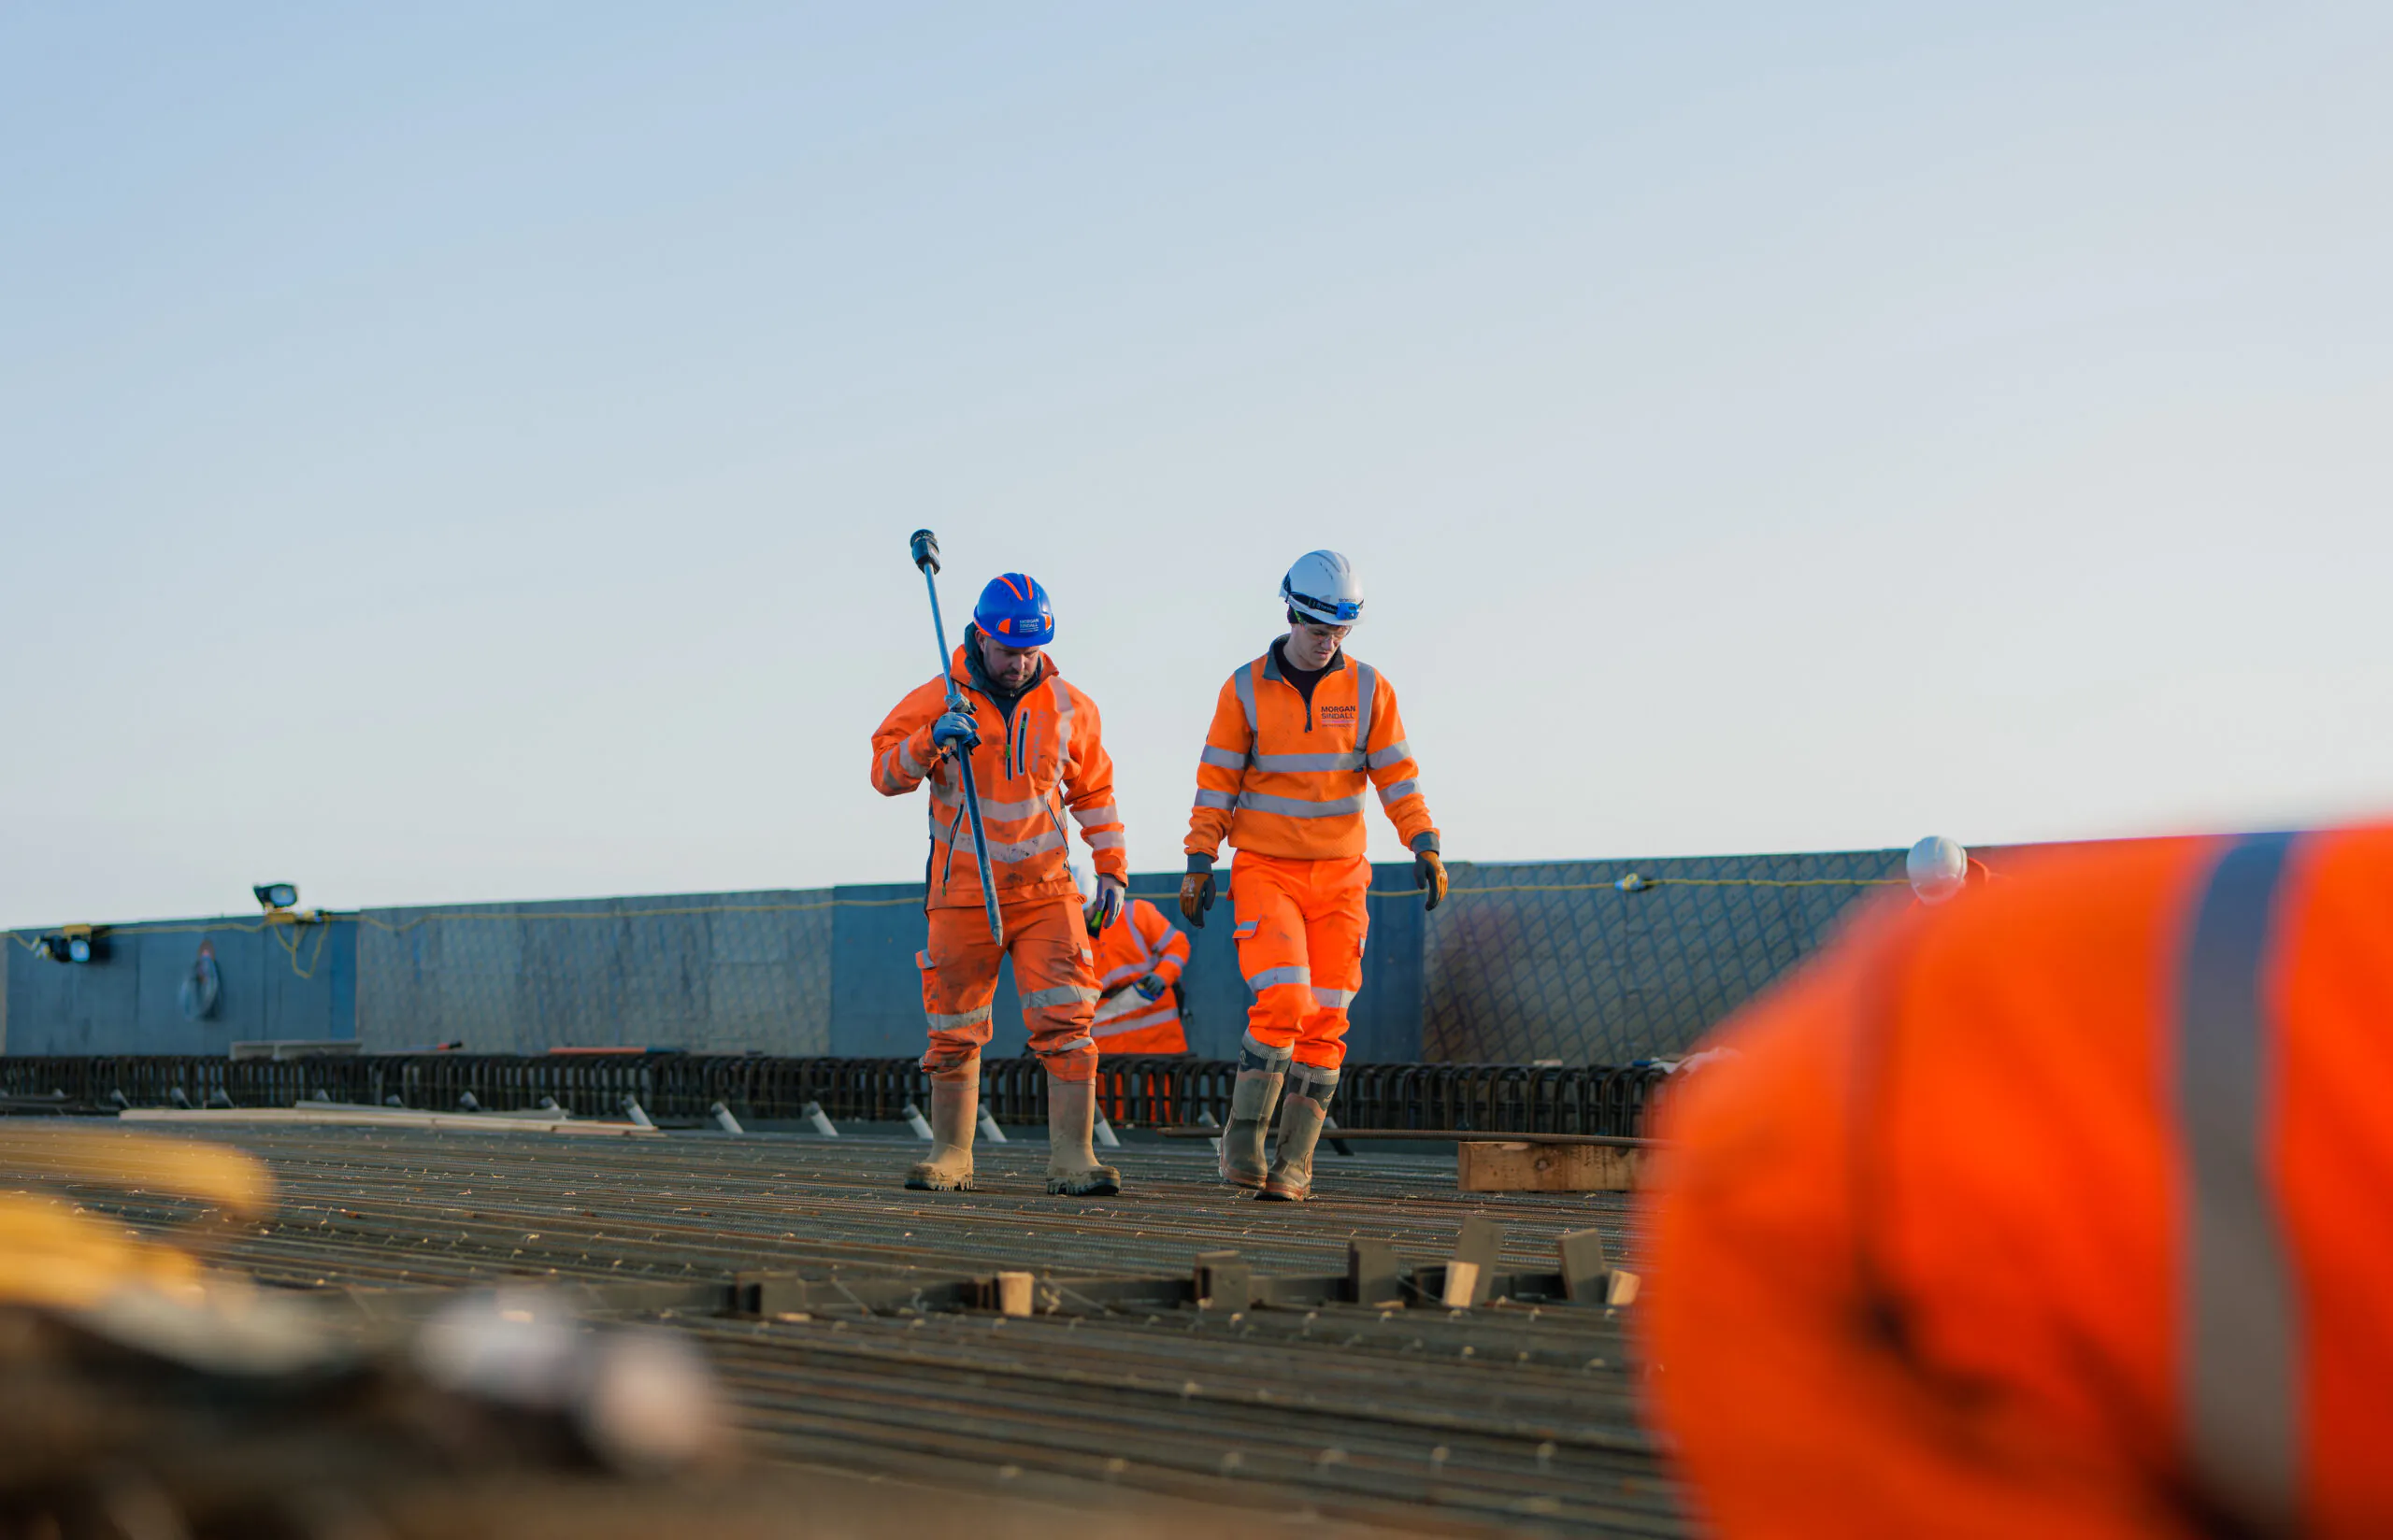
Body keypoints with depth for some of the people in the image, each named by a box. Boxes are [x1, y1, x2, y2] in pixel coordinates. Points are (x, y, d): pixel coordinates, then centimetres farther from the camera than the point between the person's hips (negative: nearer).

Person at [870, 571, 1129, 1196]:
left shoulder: (1068, 707, 5)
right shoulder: (937, 701, -3)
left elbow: (1093, 789, 17)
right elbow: (886, 773, -8)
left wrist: (1112, 865, 11)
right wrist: (931, 741, -26)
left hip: (1046, 892, 1)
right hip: (962, 894, -1)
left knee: (1067, 1023, -12)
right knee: (954, 1033, 5)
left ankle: (1072, 1157, -11)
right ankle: (950, 1154, 20)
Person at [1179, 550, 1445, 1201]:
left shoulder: (1368, 689, 2)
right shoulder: (1246, 690, -2)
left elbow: (1396, 774, 2)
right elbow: (1216, 781, 0)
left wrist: (1425, 846, -10)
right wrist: (1199, 865, -4)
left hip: (1339, 877, 2)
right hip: (1265, 871, -2)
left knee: (1324, 1019, -1)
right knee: (1283, 1001, -18)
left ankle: (1294, 1163, 6)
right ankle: (1242, 1140, -4)